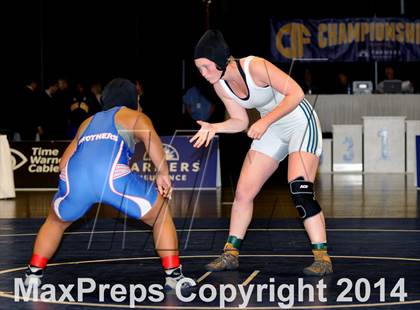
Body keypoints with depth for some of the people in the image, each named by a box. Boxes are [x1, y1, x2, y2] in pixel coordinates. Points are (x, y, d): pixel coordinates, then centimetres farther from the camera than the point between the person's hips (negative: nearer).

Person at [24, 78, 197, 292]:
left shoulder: (89, 122, 38)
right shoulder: (134, 116, 25)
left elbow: (64, 161, 34)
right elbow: (150, 136, 1)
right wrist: (163, 174, 3)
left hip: (74, 177, 4)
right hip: (113, 175, -4)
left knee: (55, 222, 34)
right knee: (161, 215, 18)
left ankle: (33, 274, 24)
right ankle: (173, 276, 12)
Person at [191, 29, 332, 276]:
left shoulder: (256, 67, -28)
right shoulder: (220, 86, -6)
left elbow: (296, 93, -27)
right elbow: (240, 121, 4)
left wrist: (265, 121, -32)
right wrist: (214, 128, -14)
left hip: (301, 123, -7)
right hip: (272, 130, 8)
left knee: (300, 190, -23)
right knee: (243, 192, 3)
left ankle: (323, 258, -16)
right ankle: (231, 254, 17)